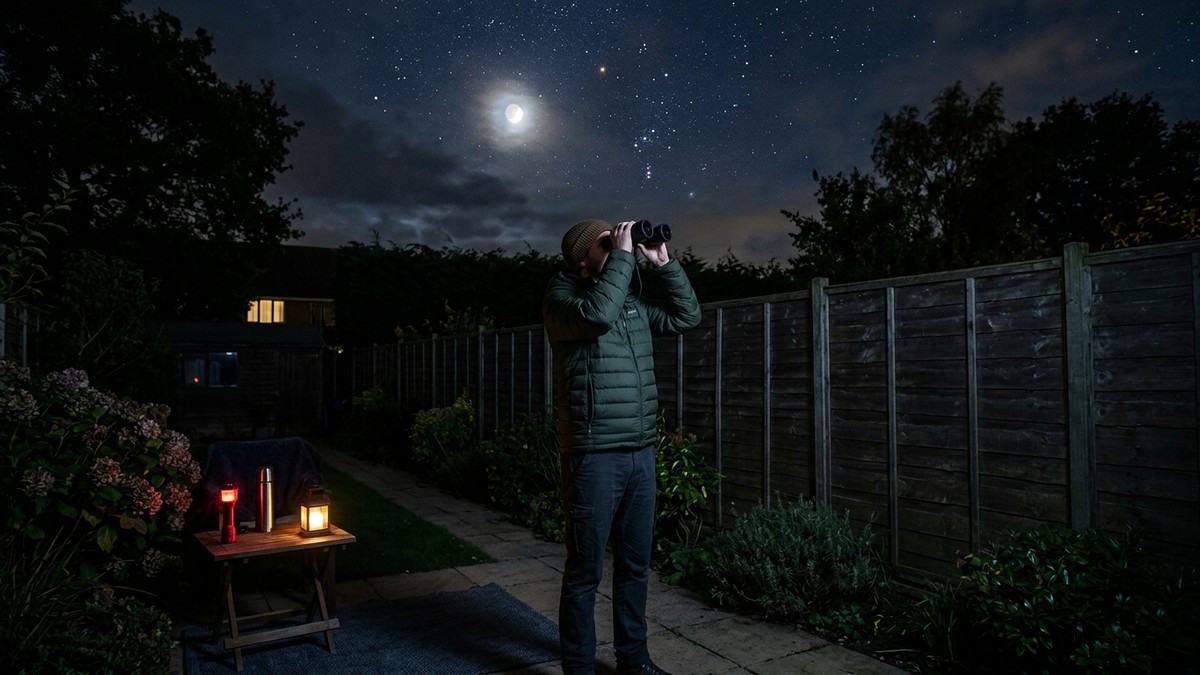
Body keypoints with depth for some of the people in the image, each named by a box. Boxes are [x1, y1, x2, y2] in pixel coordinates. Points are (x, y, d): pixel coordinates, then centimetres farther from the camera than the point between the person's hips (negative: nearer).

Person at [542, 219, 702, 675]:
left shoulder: (633, 300, 15)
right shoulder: (562, 295, -5)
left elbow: (686, 316, 16)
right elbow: (597, 315, -25)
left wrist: (663, 263, 9)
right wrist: (622, 254, -17)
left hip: (641, 453, 7)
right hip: (594, 455, -6)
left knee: (636, 564, 16)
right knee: (586, 571, 3)